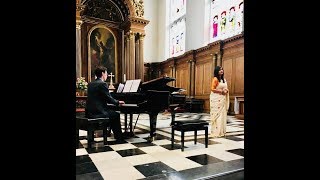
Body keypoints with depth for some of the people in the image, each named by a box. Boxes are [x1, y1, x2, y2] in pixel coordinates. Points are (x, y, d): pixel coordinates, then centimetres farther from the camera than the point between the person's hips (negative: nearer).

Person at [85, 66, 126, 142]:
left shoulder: (90, 84, 12)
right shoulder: (102, 84, -14)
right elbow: (109, 99, -13)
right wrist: (118, 102, 7)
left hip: (89, 112, 9)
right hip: (97, 112, -9)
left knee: (112, 112, 26)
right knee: (116, 115, 12)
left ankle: (116, 134, 33)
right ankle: (119, 138, 21)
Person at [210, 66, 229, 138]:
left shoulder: (224, 79, 15)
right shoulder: (215, 79, -10)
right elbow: (212, 89, -14)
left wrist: (226, 91, 2)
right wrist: (221, 91, -16)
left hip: (222, 99, 8)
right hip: (216, 99, -8)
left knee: (222, 115, 10)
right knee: (217, 115, -5)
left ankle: (222, 131, 18)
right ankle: (216, 132, 1)